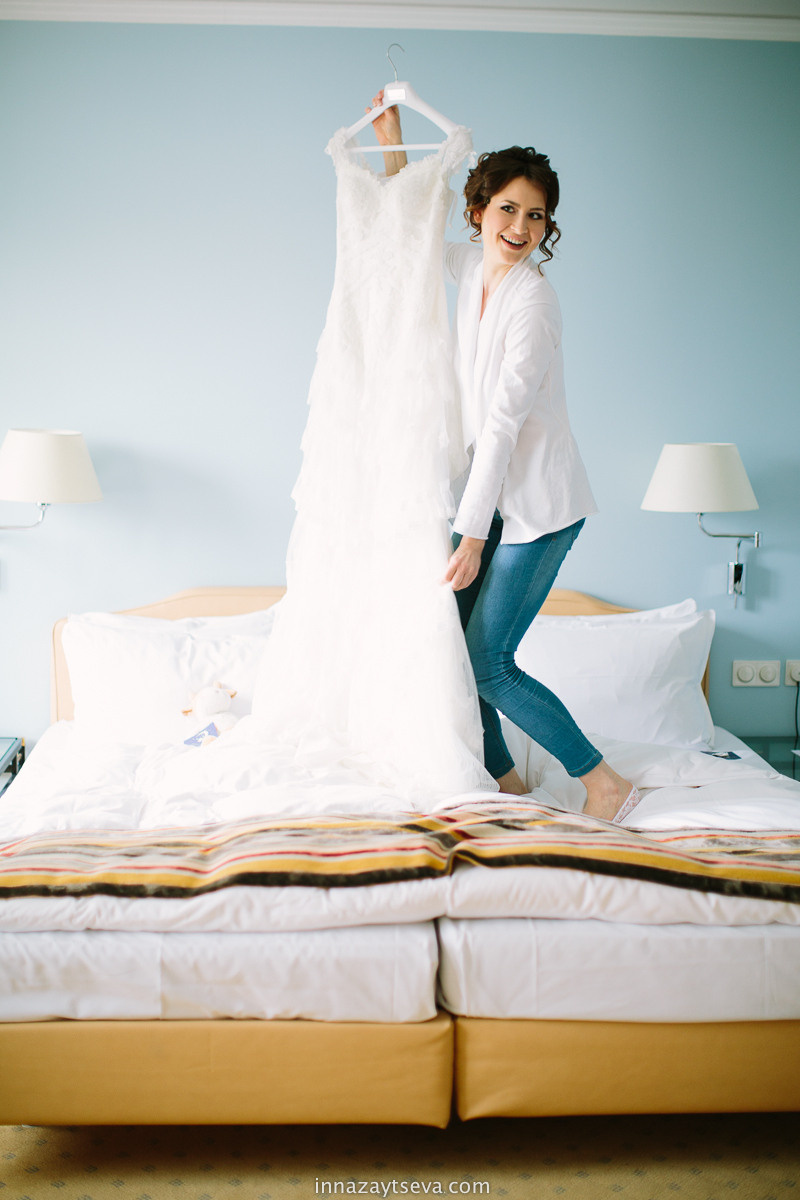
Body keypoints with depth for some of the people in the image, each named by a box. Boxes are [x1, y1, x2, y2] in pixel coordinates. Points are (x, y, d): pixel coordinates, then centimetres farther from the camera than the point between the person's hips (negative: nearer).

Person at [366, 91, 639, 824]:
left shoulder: (532, 300, -19)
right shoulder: (473, 269, 5)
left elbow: (503, 422, -23)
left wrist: (473, 536, -24)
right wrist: (392, 144, 17)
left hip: (537, 502, -8)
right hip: (491, 492, 8)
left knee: (488, 665, -8)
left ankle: (606, 783, 4)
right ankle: (504, 778, 24)